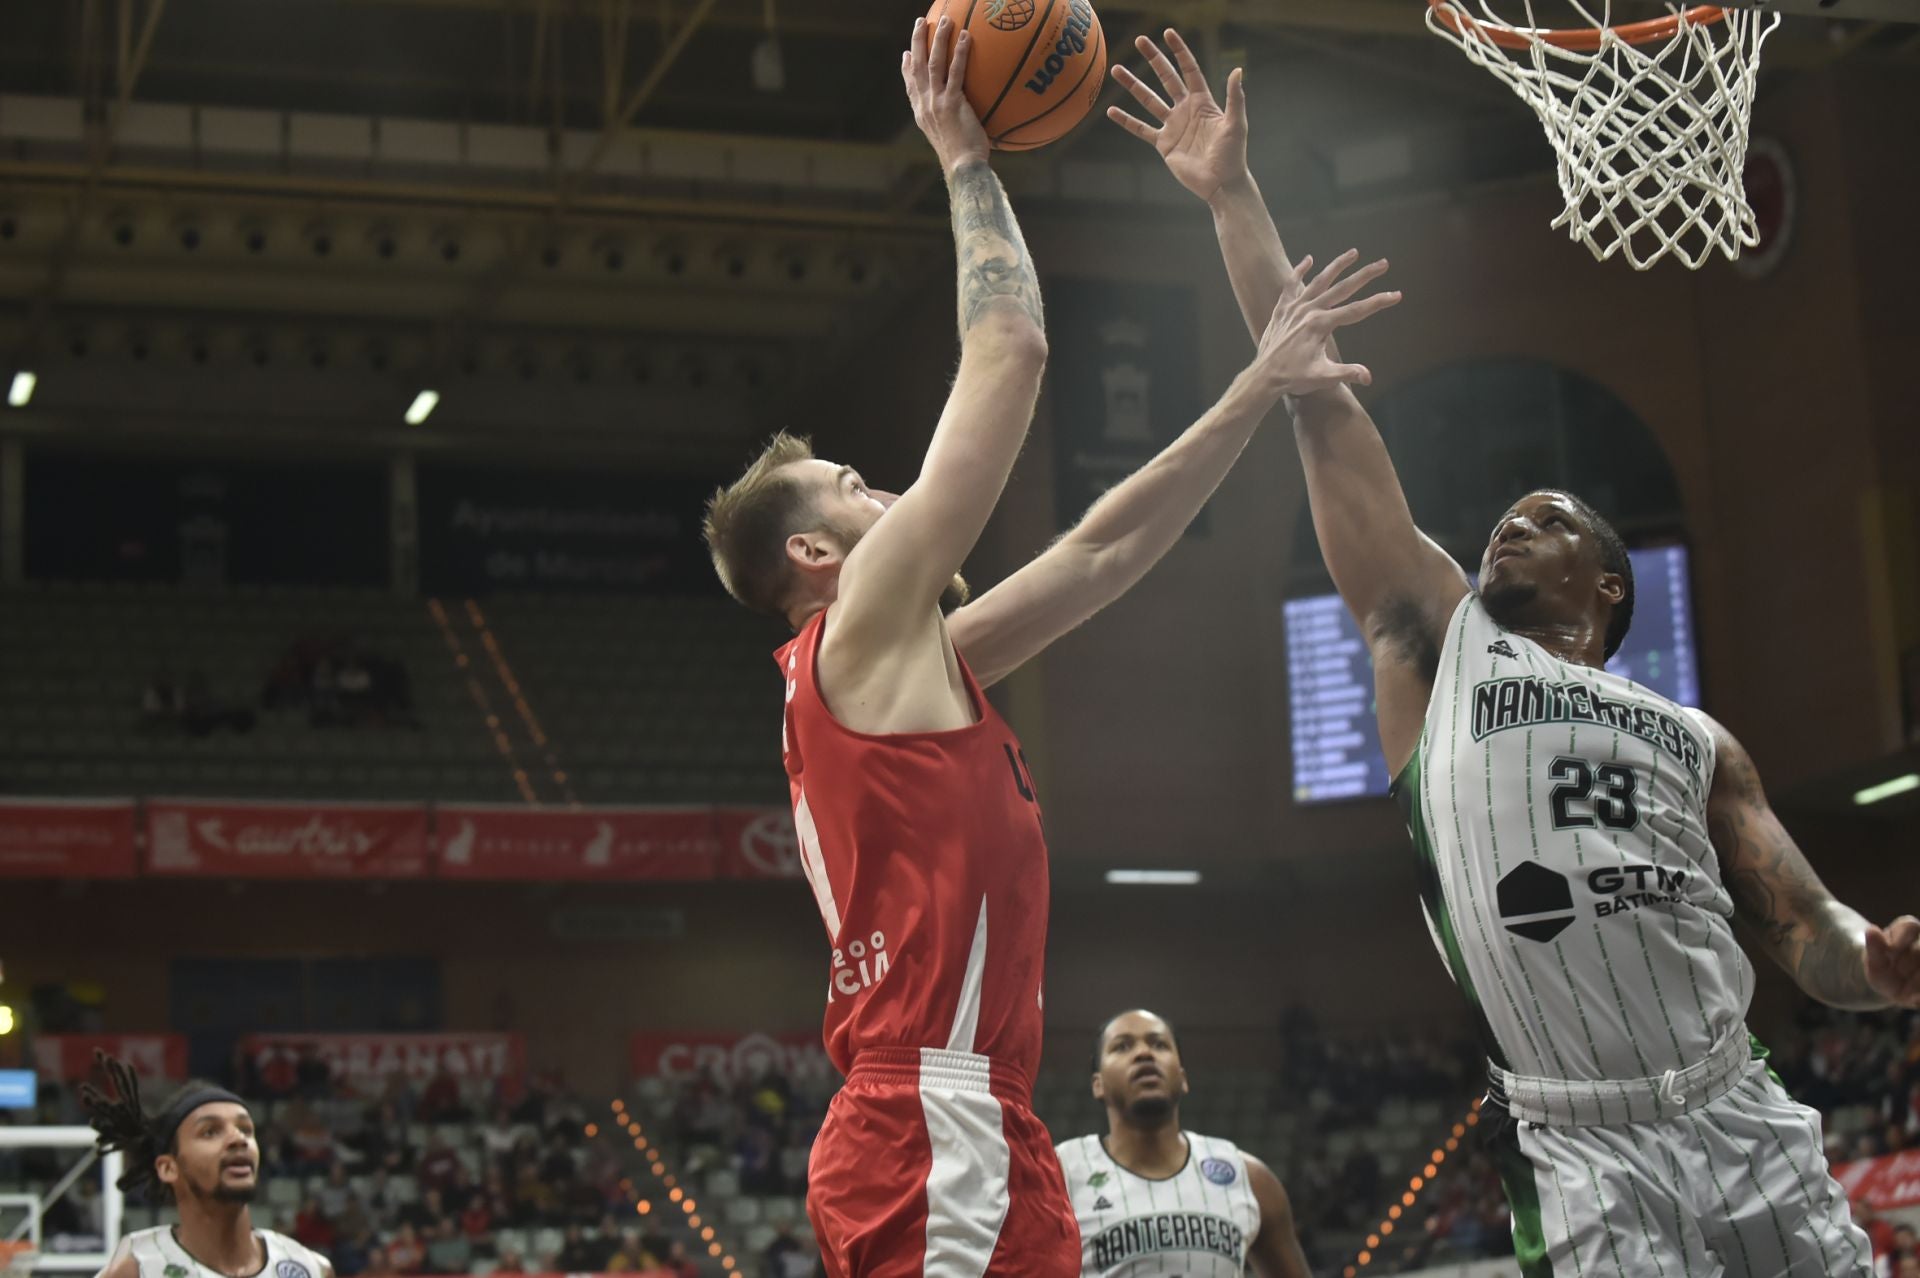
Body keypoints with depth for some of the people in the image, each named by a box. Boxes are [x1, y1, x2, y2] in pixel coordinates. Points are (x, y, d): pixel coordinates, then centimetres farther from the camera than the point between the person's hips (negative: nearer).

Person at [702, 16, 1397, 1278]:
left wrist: (1258, 390, 23)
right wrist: (966, 159, 5)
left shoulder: (915, 658, 21)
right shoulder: (869, 627, -3)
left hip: (957, 1137, 10)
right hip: (937, 1140, -10)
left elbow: (1103, 550, 24)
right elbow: (1010, 352, -5)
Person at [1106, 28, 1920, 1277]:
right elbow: (1326, 410, 9)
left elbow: (1811, 937, 16)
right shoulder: (1438, 645, 12)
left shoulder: (1697, 742, 19)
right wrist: (1234, 196, 7)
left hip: (1746, 1122, 3)